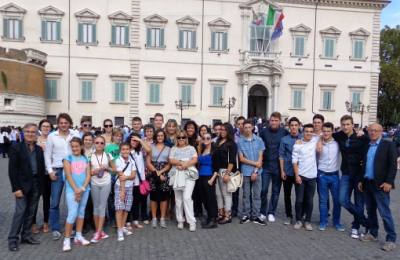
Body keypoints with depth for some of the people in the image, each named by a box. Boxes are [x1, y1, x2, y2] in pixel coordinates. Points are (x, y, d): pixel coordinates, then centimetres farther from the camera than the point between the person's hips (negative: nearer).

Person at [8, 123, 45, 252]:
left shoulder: (39, 149, 8)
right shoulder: (16, 148, -5)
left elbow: (42, 168, 9)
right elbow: (12, 170, -9)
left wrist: (41, 186, 2)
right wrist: (16, 188, -14)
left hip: (36, 185, 4)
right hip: (22, 185, -4)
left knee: (31, 212, 10)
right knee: (20, 211, -4)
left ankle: (26, 235, 22)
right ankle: (13, 239, 8)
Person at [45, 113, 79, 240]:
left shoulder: (75, 135, 1)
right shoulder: (52, 136, 1)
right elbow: (47, 154, 4)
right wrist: (50, 171, -3)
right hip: (57, 170, 0)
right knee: (54, 202, 1)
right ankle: (55, 229, 13)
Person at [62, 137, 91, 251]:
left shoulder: (85, 159, 9)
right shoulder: (68, 158, -1)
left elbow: (88, 175, 3)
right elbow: (68, 175, -8)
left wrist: (82, 188, -10)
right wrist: (76, 190, -14)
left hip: (85, 190, 4)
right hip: (72, 190, -4)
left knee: (81, 212, 10)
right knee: (72, 214, -9)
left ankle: (78, 236, 20)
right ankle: (66, 239, -1)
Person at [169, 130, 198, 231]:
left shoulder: (191, 148, 10)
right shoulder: (173, 149, 14)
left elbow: (195, 160, -3)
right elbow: (171, 160, 0)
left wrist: (184, 165, -14)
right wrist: (182, 162, -12)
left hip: (189, 175, -2)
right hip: (176, 175, 3)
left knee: (187, 198, -13)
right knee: (178, 199, 6)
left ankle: (192, 222, -7)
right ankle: (180, 220, 17)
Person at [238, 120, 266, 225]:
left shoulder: (259, 140, 1)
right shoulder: (240, 141, -3)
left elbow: (260, 157, -1)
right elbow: (241, 159, -4)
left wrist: (255, 171, -8)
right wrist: (255, 163, -9)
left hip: (257, 172, 1)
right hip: (245, 172, -1)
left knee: (257, 195, 6)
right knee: (246, 195, 8)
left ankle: (256, 216, 14)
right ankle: (246, 215, 18)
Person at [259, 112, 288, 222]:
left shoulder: (284, 132, -4)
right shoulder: (264, 131, -2)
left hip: (278, 167, 0)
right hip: (266, 166, 0)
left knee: (276, 191, 9)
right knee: (264, 190, 2)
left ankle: (271, 212, 22)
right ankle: (262, 212, 19)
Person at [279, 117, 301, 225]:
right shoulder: (284, 139, 0)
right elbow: (281, 156, 1)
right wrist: (282, 171, -4)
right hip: (287, 171, 1)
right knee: (287, 195, 10)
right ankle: (289, 216, 22)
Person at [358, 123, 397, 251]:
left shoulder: (388, 145, -5)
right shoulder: (366, 146, 12)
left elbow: (393, 165, -10)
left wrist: (389, 182, -18)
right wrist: (361, 180, 11)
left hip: (380, 185, -6)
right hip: (367, 183, 6)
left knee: (385, 213, -3)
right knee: (370, 211, 15)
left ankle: (391, 239, 7)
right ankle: (373, 233, 28)